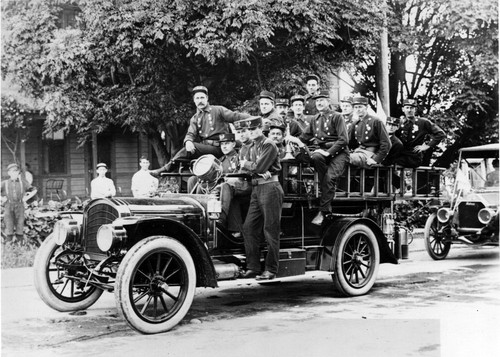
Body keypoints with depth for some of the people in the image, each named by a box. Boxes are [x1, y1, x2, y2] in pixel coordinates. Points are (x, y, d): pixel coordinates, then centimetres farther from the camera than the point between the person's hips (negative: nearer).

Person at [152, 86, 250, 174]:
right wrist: (188, 141, -20)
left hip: (217, 148, -6)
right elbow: (190, 134, 5)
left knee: (189, 150, -24)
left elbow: (235, 116, -5)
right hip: (204, 147, 6)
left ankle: (166, 168, -18)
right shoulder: (195, 118, 19)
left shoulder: (218, 110, 4)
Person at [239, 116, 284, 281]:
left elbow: (259, 167, -17)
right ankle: (253, 267, 13)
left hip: (270, 188, -8)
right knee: (248, 228, 6)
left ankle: (271, 270, 2)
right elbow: (247, 166, 6)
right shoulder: (252, 147, 18)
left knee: (270, 230, -4)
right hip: (256, 188, 9)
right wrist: (259, 170, -14)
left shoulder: (269, 145, -8)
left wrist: (246, 164, 1)